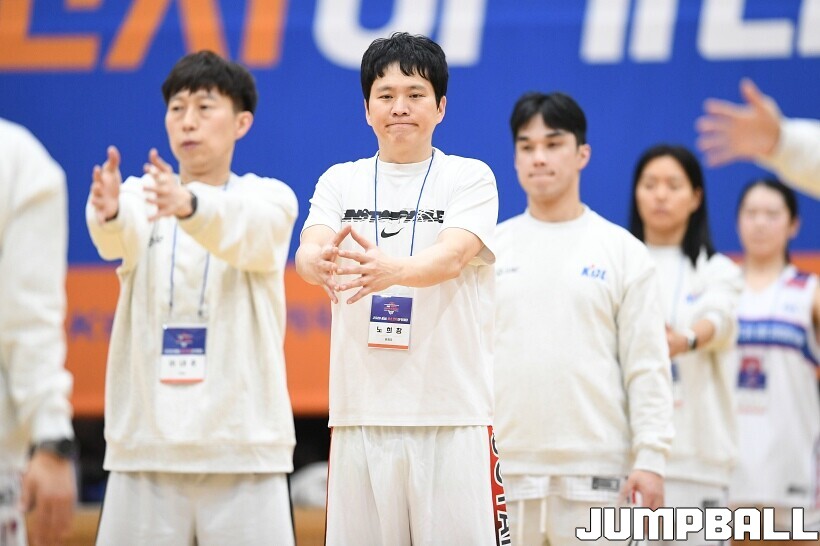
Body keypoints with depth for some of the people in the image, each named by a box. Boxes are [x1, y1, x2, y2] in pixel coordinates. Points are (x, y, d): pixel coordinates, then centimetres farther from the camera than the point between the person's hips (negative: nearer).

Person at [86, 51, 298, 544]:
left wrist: (189, 206, -44)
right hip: (146, 442, 2)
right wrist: (108, 211, -43)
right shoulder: (138, 195, 7)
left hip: (243, 443, -1)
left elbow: (245, 231, -21)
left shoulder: (270, 198, 4)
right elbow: (121, 236, -17)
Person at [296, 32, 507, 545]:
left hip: (453, 413, -3)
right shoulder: (340, 182, 10)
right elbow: (308, 252, -8)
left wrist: (389, 269, -38)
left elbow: (452, 257, -16)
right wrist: (322, 263, -33)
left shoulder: (470, 178, 2)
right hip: (360, 412, 3)